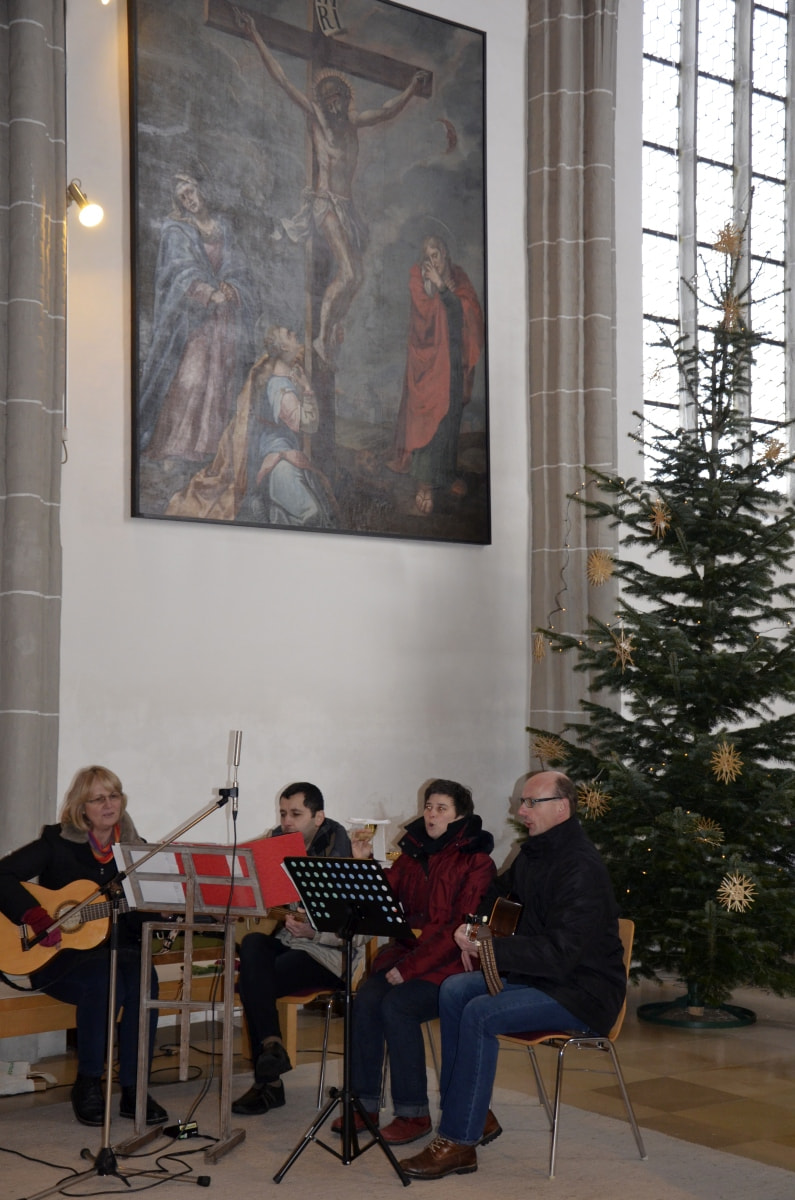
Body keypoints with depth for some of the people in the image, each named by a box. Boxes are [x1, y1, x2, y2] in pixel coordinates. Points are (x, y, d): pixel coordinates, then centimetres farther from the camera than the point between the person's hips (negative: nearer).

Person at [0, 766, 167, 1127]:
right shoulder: (58, 842, 0)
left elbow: (143, 918, 8)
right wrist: (36, 917, -23)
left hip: (118, 950, 3)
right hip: (62, 955, -3)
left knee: (144, 982, -30)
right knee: (104, 983, -34)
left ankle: (133, 1088, -18)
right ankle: (87, 1085, -14)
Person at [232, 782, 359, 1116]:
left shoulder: (340, 852, -10)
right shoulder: (276, 843, 10)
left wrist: (313, 931, -28)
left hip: (328, 952, -6)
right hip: (284, 939, 6)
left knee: (252, 982, -26)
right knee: (252, 944, -27)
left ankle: (268, 1083, -16)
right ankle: (271, 1045, -27)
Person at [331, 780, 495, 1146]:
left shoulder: (476, 862, -7)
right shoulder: (412, 853, 12)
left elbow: (461, 930, -15)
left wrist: (410, 967, -20)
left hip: (450, 964, -6)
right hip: (405, 951, 6)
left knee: (396, 1005, -27)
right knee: (365, 1000, -20)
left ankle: (413, 1113, -15)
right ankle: (364, 1104, -10)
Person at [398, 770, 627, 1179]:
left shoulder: (582, 869, -22)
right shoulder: (534, 852, 9)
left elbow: (560, 954, -29)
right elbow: (498, 892, 30)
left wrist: (488, 946, -28)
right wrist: (472, 932, 11)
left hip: (584, 992, -9)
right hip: (539, 975, 10)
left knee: (480, 1013, -25)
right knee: (454, 991, -6)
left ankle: (459, 1142, -18)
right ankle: (475, 1115, 0)